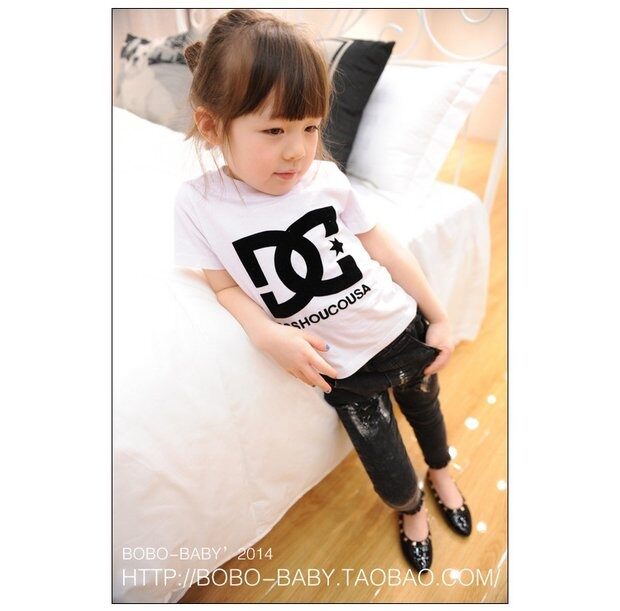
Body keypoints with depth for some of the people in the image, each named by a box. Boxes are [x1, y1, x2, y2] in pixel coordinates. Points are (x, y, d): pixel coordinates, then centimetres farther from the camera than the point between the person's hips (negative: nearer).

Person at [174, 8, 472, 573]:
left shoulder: (327, 178, -10)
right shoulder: (198, 204, -13)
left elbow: (387, 251, -2)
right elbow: (227, 285, -4)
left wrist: (439, 316, 4)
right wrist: (269, 336, -23)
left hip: (405, 332, 2)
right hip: (343, 370, -2)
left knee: (427, 410, 27)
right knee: (392, 480, 8)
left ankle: (442, 472, 63)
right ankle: (411, 509, 48)